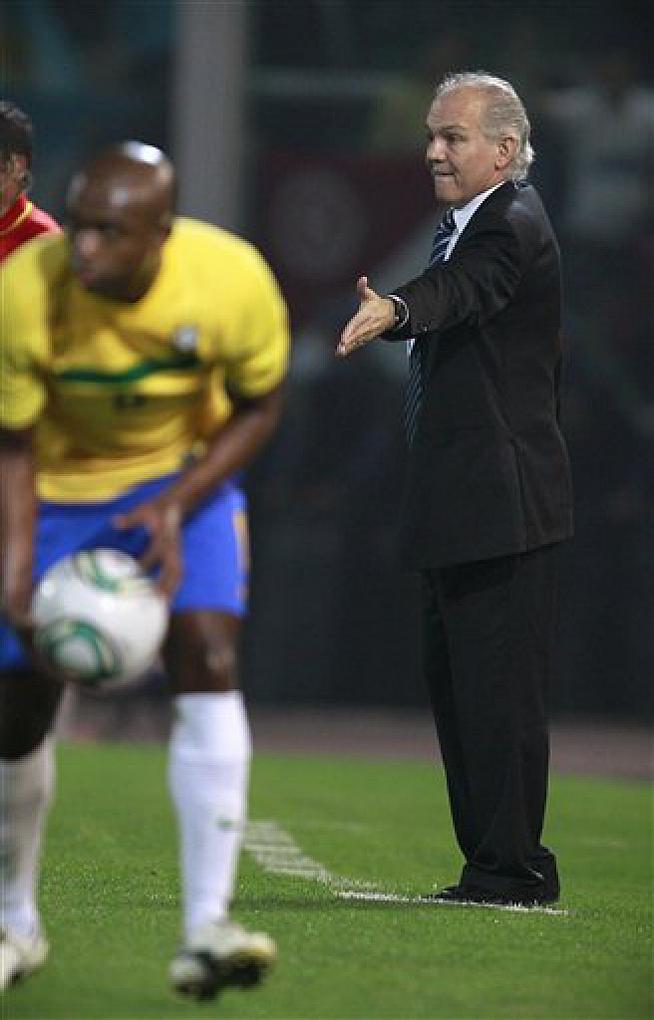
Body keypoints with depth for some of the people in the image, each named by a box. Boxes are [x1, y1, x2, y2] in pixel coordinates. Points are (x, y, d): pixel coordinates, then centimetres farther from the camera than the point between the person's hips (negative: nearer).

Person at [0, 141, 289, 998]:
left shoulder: (233, 280, -27)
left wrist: (178, 505, -22)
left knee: (208, 658, -21)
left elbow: (257, 408, -9)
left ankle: (206, 930, -23)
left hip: (180, 476, 0)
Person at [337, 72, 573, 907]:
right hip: (460, 508, 11)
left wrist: (394, 311, -54)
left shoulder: (513, 227, -15)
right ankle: (492, 860, 20)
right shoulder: (462, 225, 17)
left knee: (498, 685, -9)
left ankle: (512, 866, -5)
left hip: (503, 502, -11)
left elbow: (459, 291, -35)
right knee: (454, 682, 13)